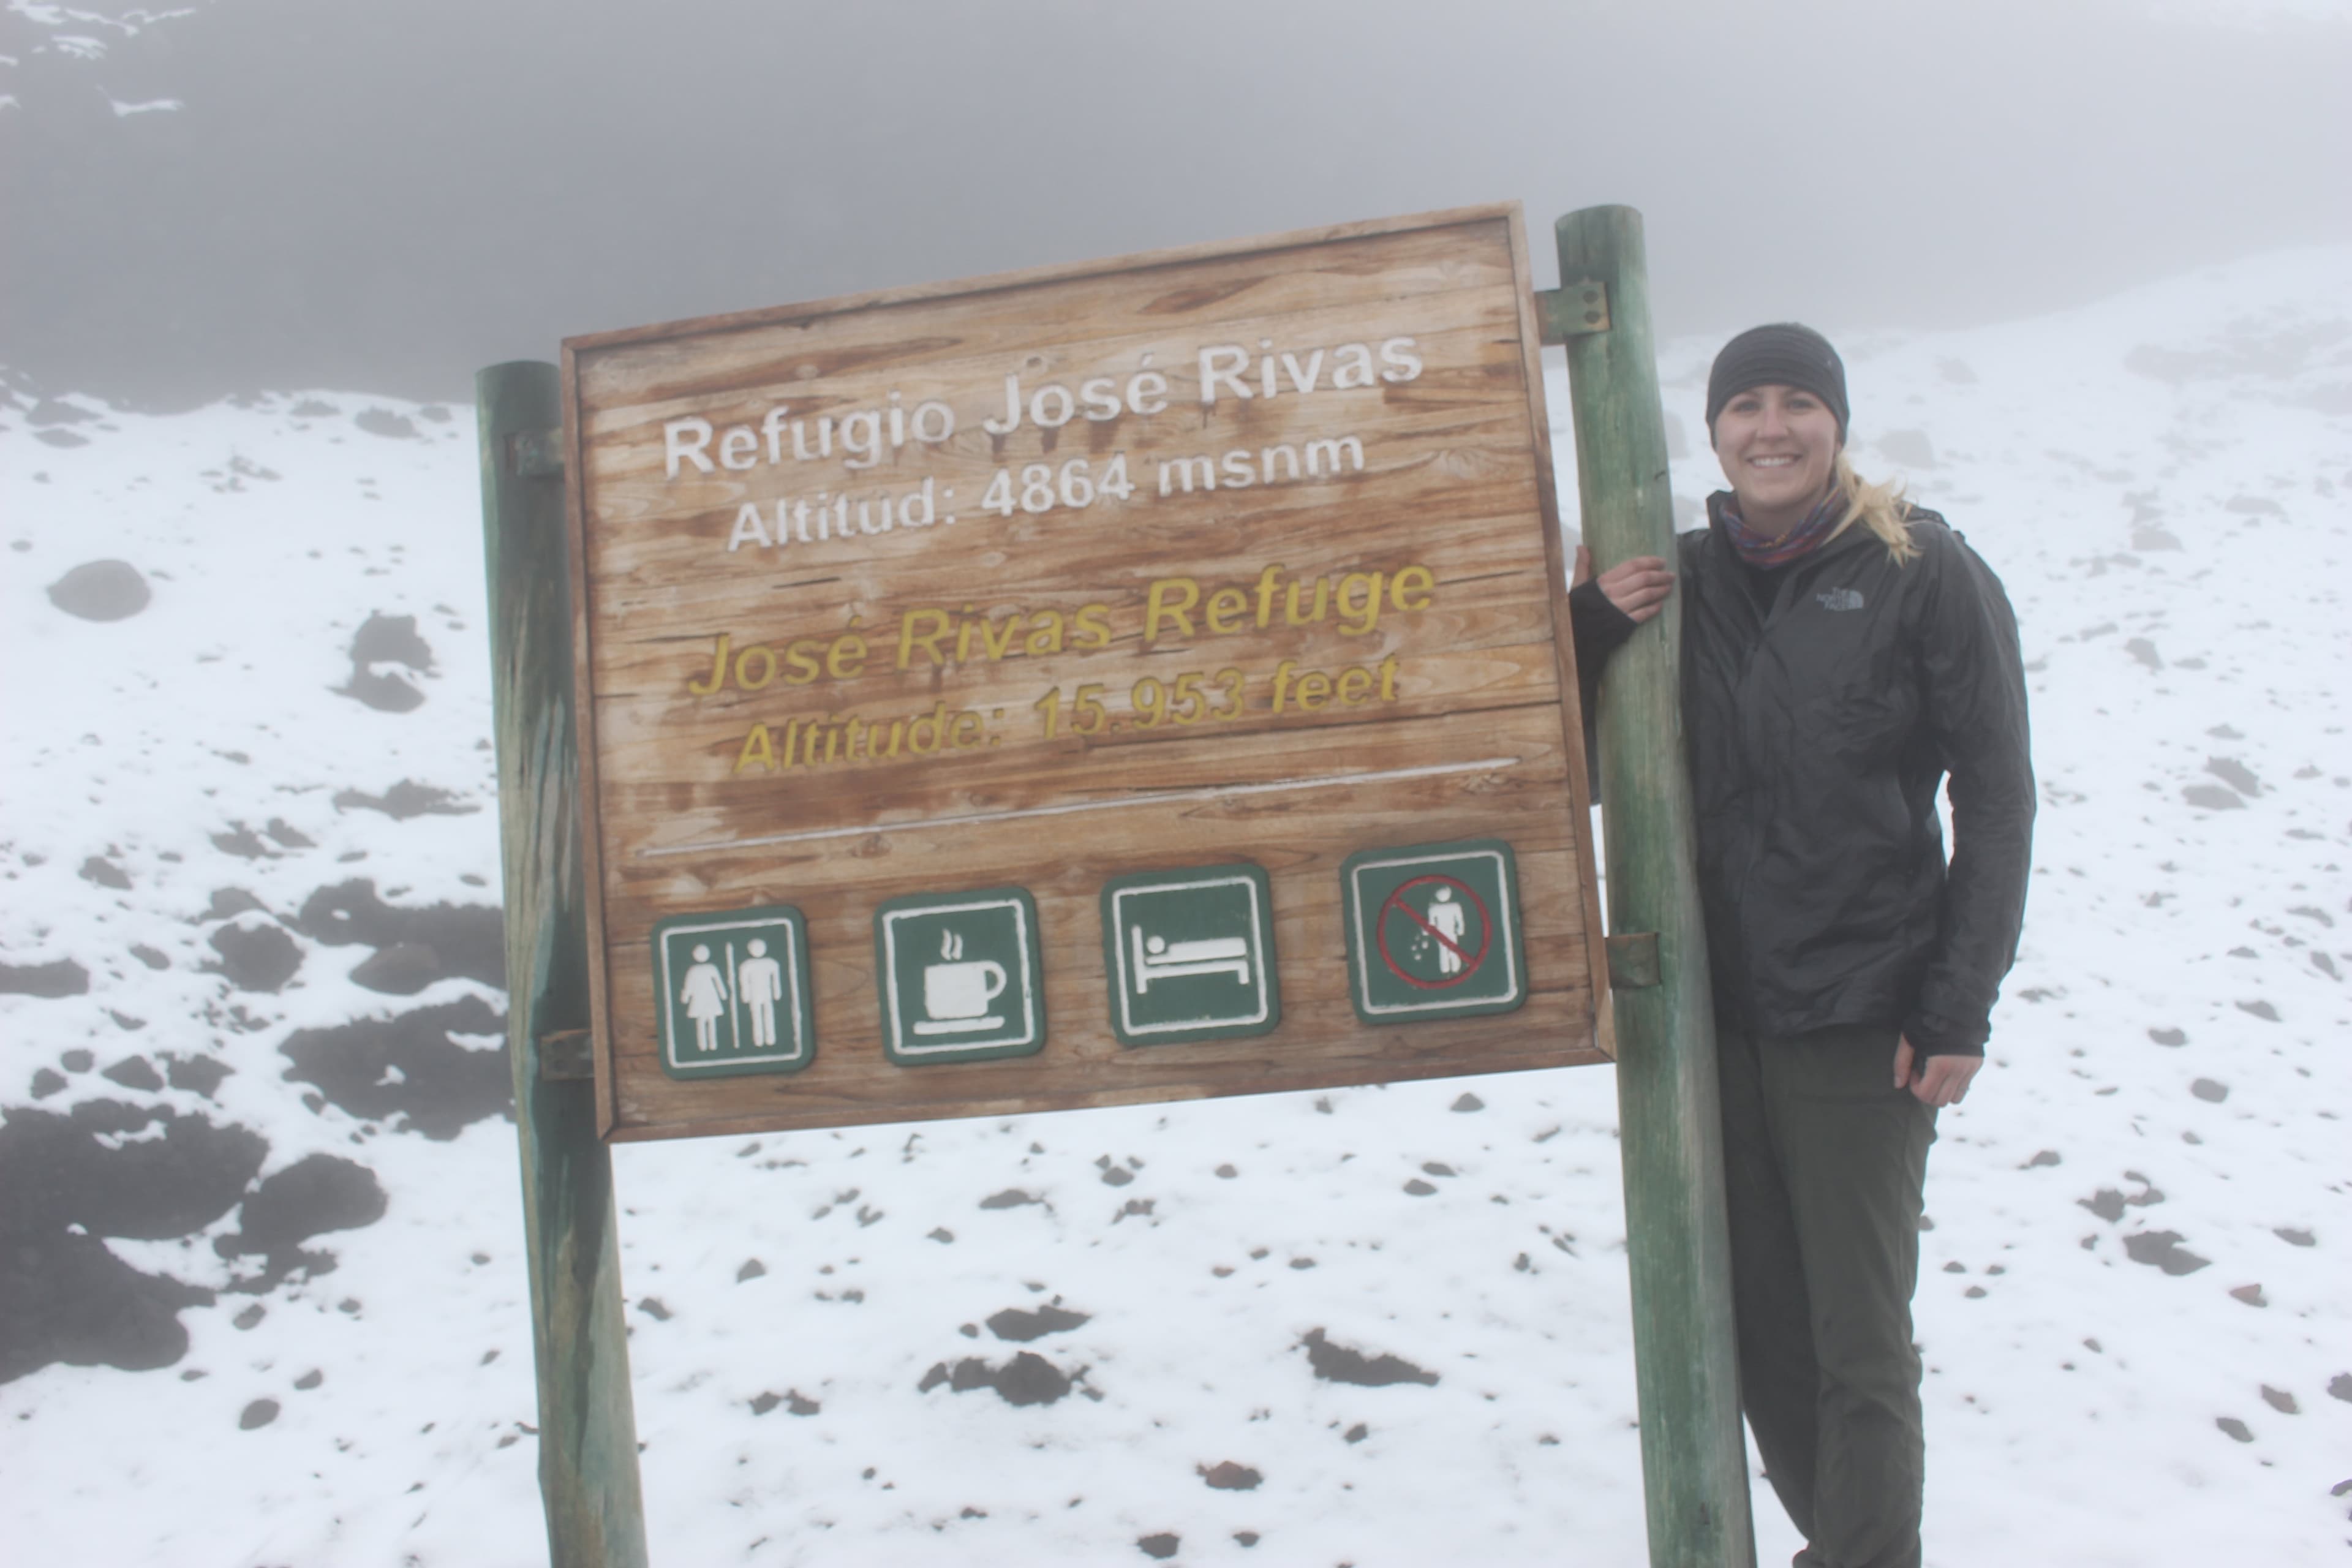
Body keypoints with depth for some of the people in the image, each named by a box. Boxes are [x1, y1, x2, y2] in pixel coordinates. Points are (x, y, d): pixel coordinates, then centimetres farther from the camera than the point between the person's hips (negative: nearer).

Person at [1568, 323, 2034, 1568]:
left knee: (1859, 1348, -1)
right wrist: (1592, 624, -7)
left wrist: (1960, 1008, -8)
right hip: (1713, 1009, 4)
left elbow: (1997, 801, -3)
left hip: (1862, 1022, -4)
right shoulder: (1679, 578, 6)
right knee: (1758, 1327, 14)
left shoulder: (1924, 573, -4)